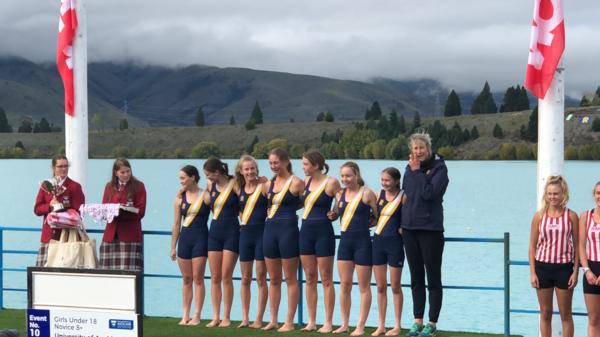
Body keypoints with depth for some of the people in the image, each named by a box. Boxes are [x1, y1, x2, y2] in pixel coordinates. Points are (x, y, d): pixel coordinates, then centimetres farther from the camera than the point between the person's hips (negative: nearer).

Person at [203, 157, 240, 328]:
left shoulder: (234, 184, -9)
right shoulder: (211, 186, 7)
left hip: (231, 232, -5)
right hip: (214, 231, 5)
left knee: (226, 276, -5)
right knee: (215, 277, 4)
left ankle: (226, 317, 2)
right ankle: (216, 317, 7)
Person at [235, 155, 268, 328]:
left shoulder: (263, 186, -7)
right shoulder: (240, 190, 9)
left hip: (261, 233, -5)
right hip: (245, 234, 5)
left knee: (261, 278, -1)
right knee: (245, 278, 8)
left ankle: (259, 319, 5)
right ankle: (245, 318, 14)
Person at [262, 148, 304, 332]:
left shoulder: (296, 182, -7)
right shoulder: (269, 183, 11)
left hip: (288, 230, -6)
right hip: (270, 229, 7)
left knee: (290, 279, 0)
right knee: (273, 279, 10)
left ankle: (289, 322, 3)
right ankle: (273, 320, 15)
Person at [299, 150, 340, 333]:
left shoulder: (331, 182, -9)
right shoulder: (306, 182, 8)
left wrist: (334, 213, -10)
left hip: (323, 231, -6)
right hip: (306, 230, 6)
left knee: (326, 279, 0)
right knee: (310, 278, 8)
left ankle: (328, 322, 4)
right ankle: (311, 321, 13)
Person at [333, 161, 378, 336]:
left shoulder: (366, 193, -7)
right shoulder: (340, 193, 8)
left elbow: (378, 216, -3)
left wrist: (365, 224, -5)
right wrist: (332, 214, 3)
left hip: (362, 241, -5)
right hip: (345, 241, 5)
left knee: (364, 286, 2)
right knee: (344, 285, 7)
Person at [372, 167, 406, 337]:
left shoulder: (403, 197, -6)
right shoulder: (379, 195, 7)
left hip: (394, 242, -5)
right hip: (378, 241, 5)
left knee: (395, 286, 3)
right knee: (380, 286, 9)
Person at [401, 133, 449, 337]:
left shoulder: (439, 168, -7)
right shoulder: (409, 168, 10)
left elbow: (429, 193, -20)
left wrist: (417, 172, -16)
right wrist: (402, 223, 10)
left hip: (430, 228, -6)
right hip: (410, 228, 6)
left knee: (433, 278, 0)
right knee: (416, 278, 11)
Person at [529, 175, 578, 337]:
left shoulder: (571, 216, -2)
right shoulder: (539, 216, 0)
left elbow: (577, 245, 1)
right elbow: (532, 246, 3)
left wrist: (575, 271, -5)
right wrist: (533, 273, -1)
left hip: (564, 268, -1)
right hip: (543, 267, 1)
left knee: (565, 314, 6)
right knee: (545, 313, 9)